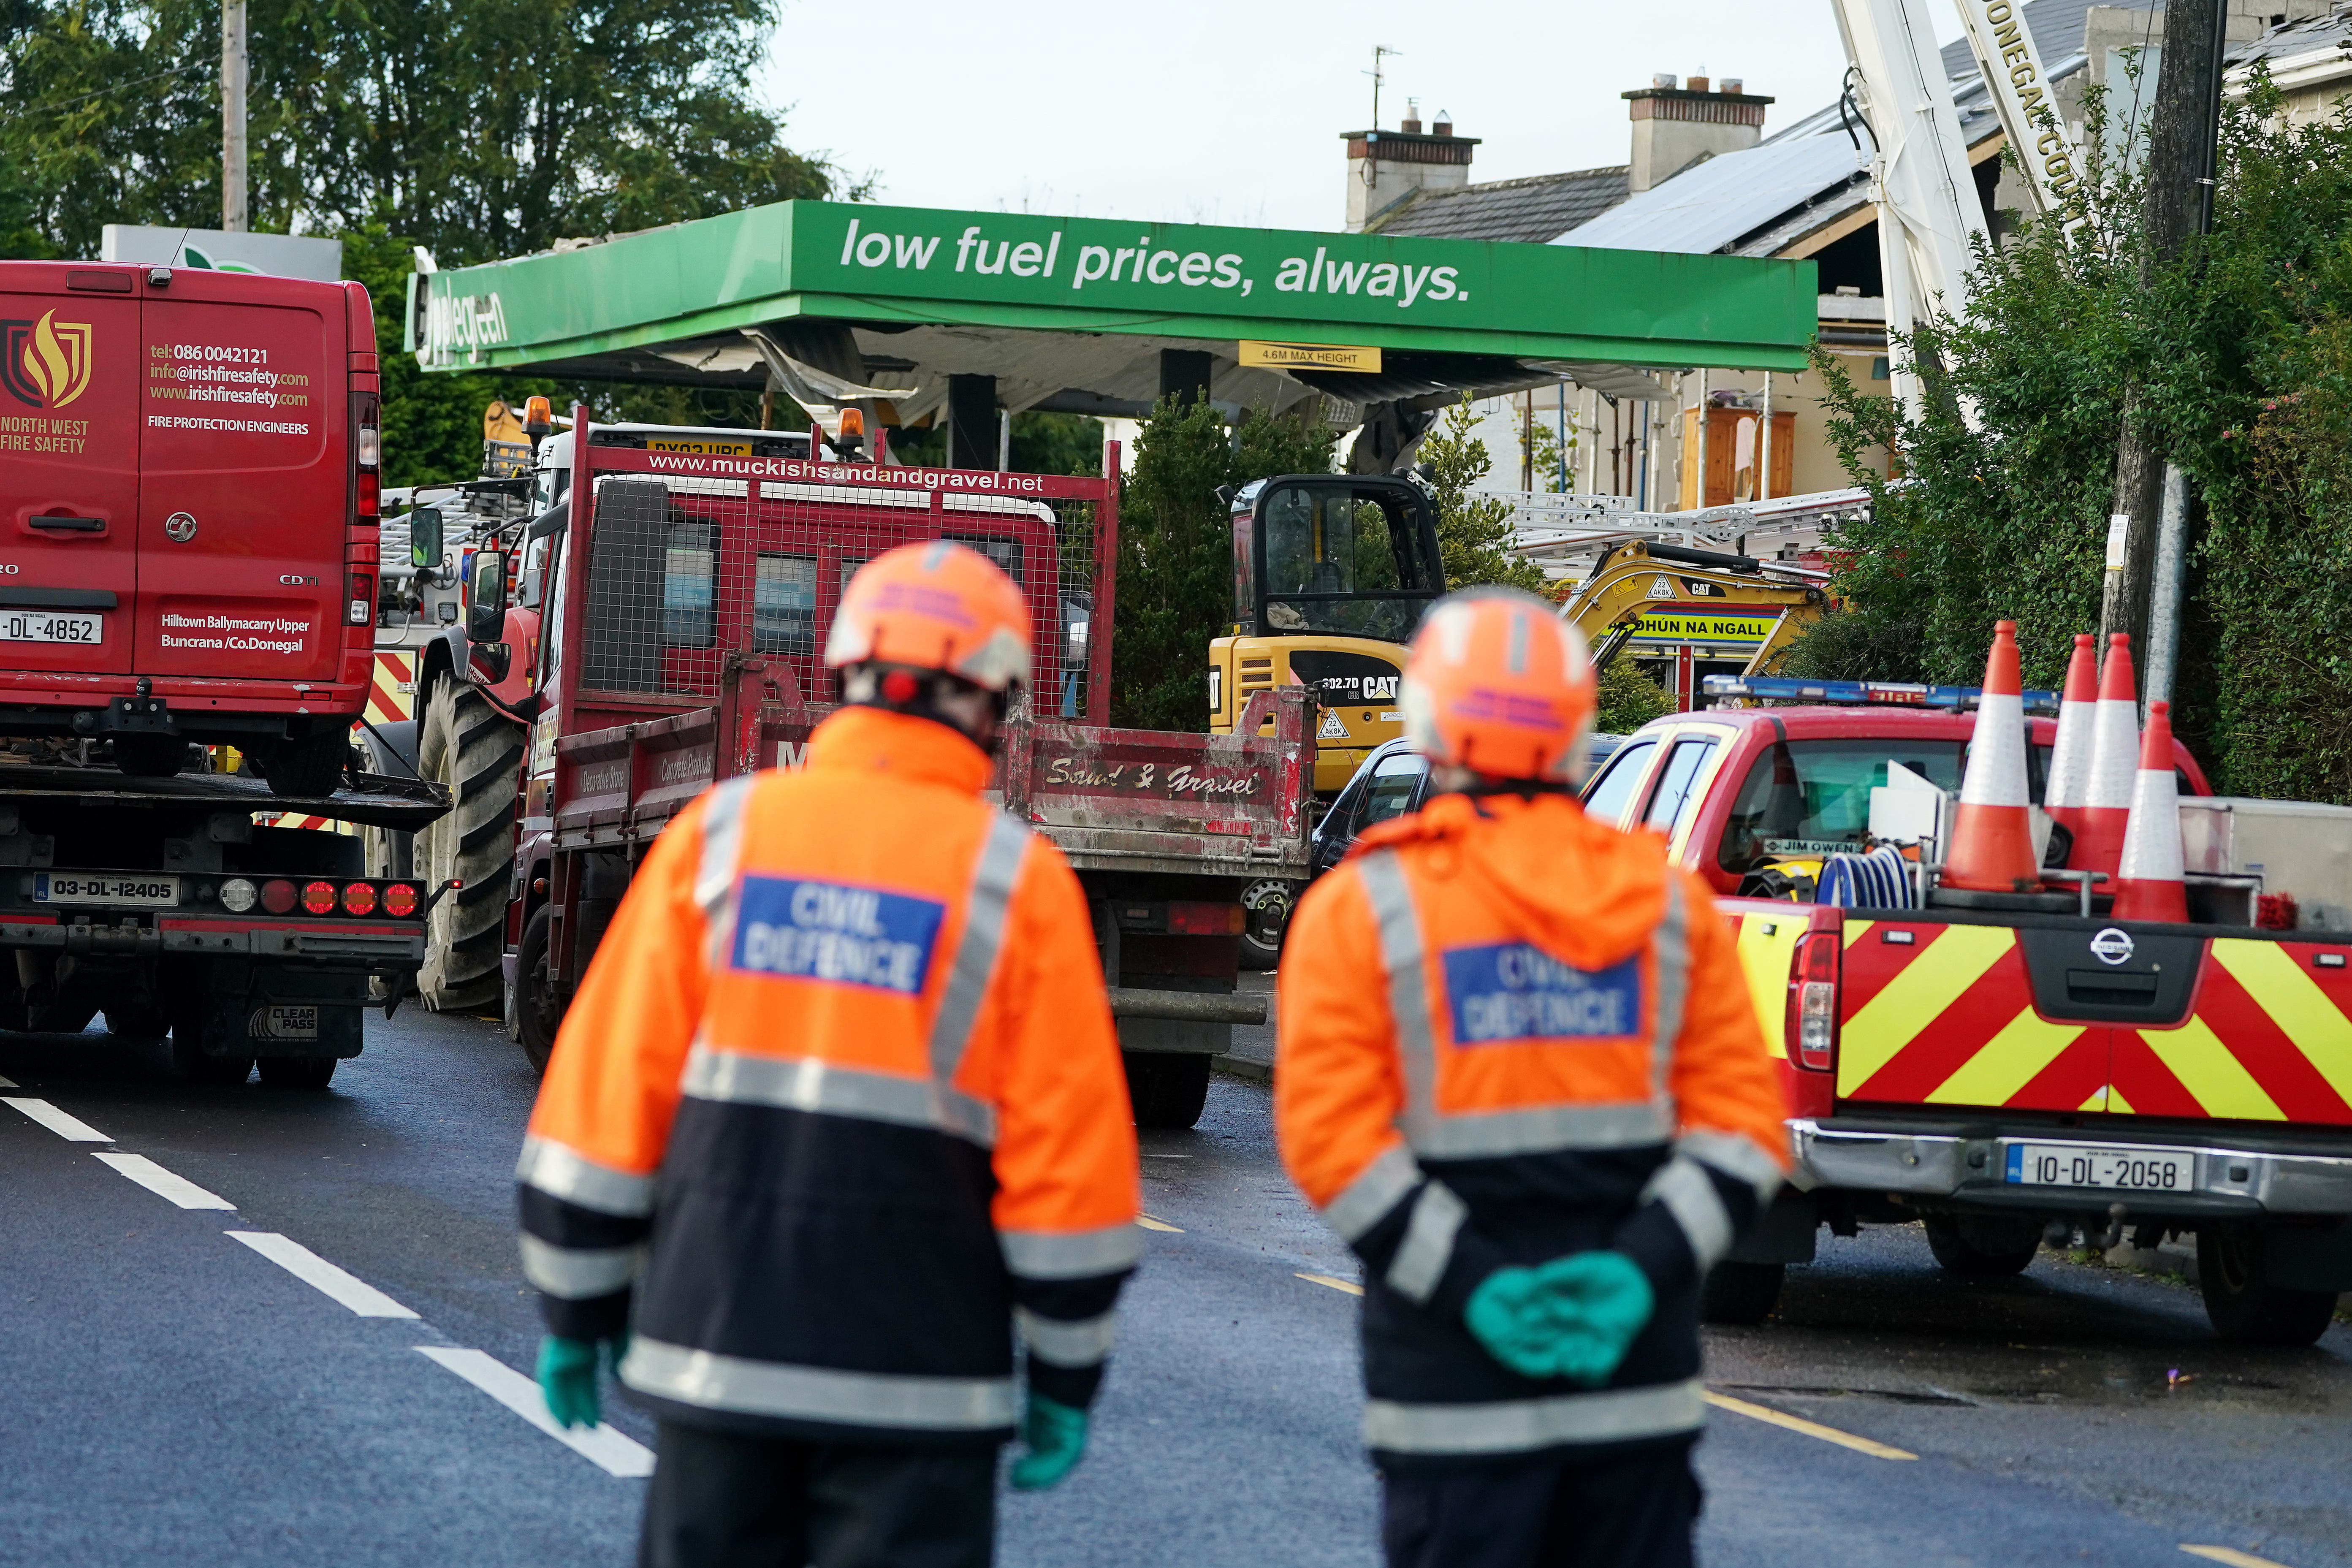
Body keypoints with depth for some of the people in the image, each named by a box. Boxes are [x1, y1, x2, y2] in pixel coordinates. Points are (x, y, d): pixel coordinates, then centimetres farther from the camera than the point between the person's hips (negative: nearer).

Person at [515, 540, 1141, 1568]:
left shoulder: (719, 837, 2)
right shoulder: (1017, 883, -3)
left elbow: (608, 1084, 2)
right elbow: (1069, 1147, -3)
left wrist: (576, 1306, 11)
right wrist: (1066, 1374, 6)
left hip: (715, 1354, 2)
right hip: (917, 1369, -2)